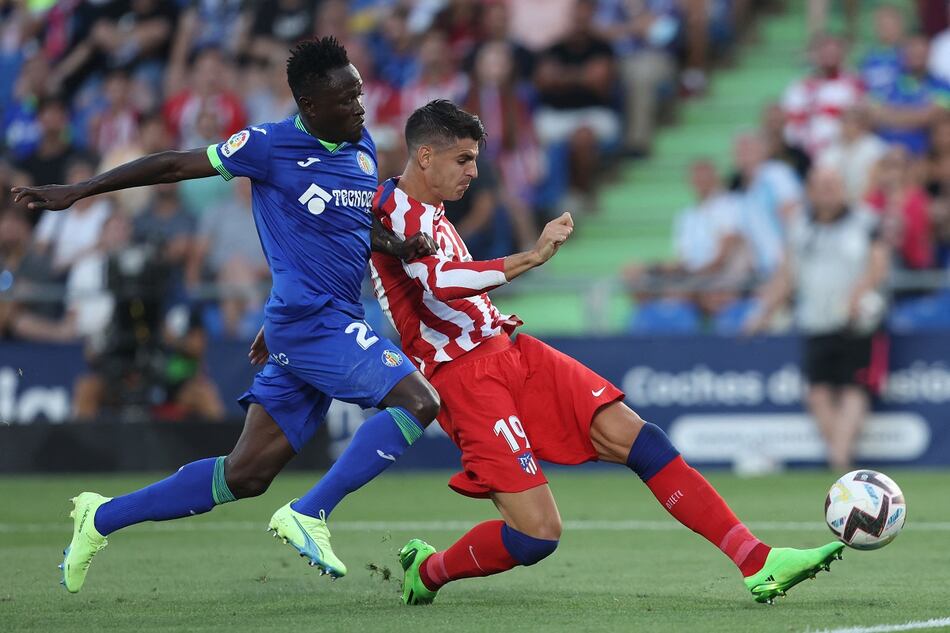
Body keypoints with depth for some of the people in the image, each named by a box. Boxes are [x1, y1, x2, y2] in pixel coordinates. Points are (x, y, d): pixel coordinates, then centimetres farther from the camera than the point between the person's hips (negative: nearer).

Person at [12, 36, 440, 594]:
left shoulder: (363, 149, 13)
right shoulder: (270, 146, -8)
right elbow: (176, 165, 0)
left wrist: (401, 246, 5)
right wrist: (78, 191, 3)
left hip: (336, 325, 8)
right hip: (310, 318, -8)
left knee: (246, 474, 7)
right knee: (418, 400, -21)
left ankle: (102, 518, 18)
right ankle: (309, 516, -17)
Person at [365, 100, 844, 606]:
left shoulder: (426, 212, 20)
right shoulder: (396, 210, -12)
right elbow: (441, 282, -31)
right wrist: (533, 256, -32)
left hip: (508, 351, 10)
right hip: (463, 376, -10)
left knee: (635, 437, -7)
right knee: (536, 533, -16)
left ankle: (757, 563, -10)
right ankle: (425, 571, 12)